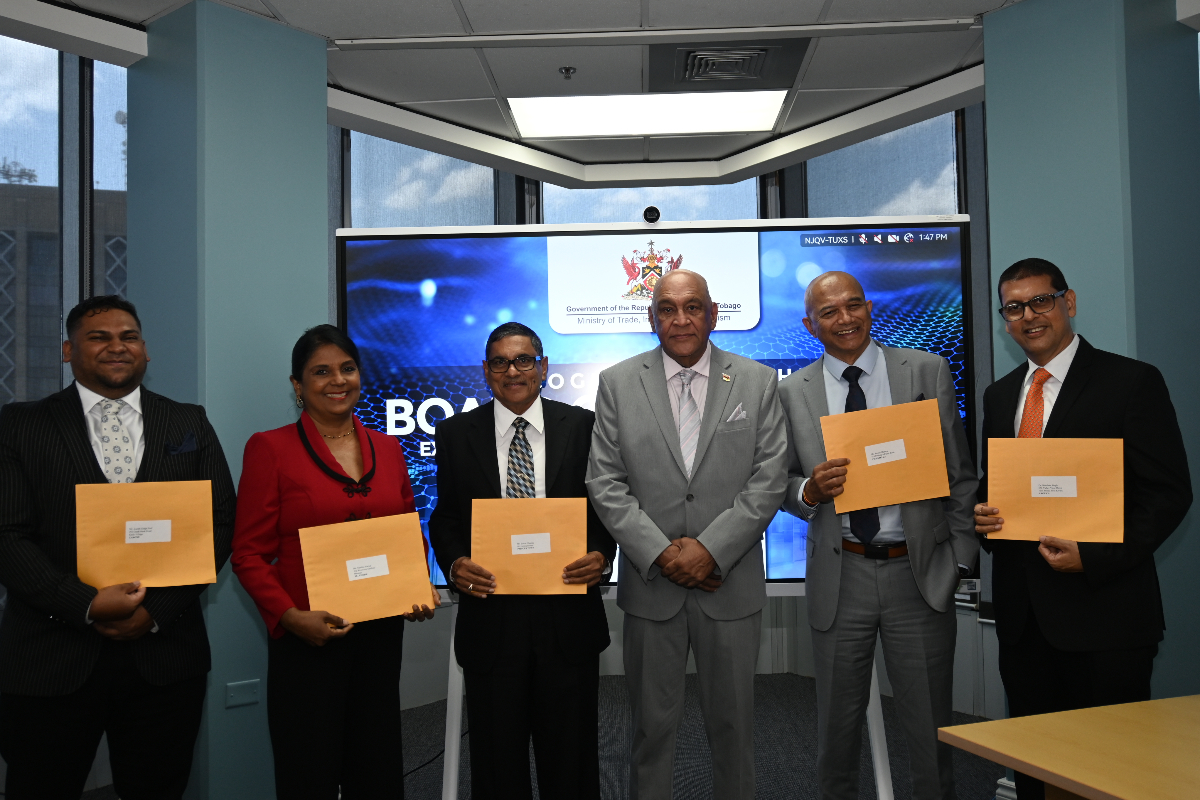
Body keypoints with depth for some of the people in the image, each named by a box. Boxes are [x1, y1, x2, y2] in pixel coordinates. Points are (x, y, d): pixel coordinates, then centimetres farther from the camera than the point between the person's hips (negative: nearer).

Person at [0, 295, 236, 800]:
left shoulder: (191, 426, 8)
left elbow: (219, 524, 3)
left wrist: (157, 609, -9)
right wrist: (86, 604, -15)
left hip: (164, 655, 2)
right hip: (50, 662, -1)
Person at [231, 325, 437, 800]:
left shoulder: (387, 448, 9)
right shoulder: (270, 448, -4)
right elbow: (249, 553, -5)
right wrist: (290, 616, -18)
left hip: (382, 634, 4)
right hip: (307, 640, -4)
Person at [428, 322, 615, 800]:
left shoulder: (584, 426, 2)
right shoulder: (455, 435, 4)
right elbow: (444, 518, 6)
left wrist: (601, 555, -14)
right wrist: (453, 563, -13)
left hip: (568, 617, 0)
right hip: (490, 620, 1)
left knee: (571, 760, 12)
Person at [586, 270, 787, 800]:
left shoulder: (757, 382, 2)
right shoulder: (617, 383, 1)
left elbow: (770, 478, -4)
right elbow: (605, 482, -3)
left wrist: (711, 548, -13)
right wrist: (660, 552, -12)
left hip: (731, 582, 0)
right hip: (650, 582, 0)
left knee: (733, 720, 14)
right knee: (652, 723, 12)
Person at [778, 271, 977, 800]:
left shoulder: (928, 371, 2)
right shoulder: (792, 393, 4)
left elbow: (960, 473, 3)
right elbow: (784, 486, 9)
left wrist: (960, 557, -2)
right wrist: (810, 490, -14)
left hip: (919, 571, -1)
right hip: (839, 576, 1)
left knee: (931, 727, 10)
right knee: (837, 727, 14)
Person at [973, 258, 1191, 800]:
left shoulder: (1133, 382, -4)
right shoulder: (999, 395, 14)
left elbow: (1169, 492, -8)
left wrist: (1093, 556, -18)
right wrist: (981, 515, -3)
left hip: (1103, 609, -5)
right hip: (1022, 614, 5)